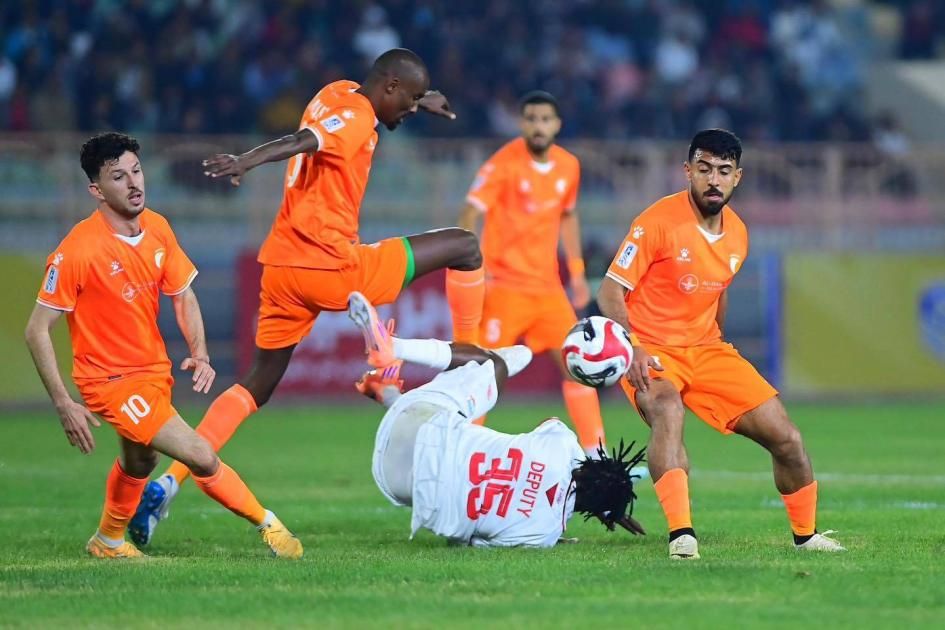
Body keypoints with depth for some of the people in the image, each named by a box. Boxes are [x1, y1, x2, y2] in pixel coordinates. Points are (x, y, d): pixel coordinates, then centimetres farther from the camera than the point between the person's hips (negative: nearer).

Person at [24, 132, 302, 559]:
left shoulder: (157, 228, -5)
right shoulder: (78, 250, -24)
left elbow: (183, 295, 8)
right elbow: (37, 331, -19)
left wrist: (199, 353, -9)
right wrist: (64, 406, -23)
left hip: (154, 371, 7)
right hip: (111, 381, -7)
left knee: (138, 462, 29)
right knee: (202, 458, -16)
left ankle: (108, 540, 53)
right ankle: (267, 524, 4)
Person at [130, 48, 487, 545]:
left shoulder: (339, 94, 16)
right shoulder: (354, 118, -10)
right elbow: (302, 141, -30)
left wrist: (419, 102, 46)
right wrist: (249, 161, -46)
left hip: (281, 265, 9)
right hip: (331, 266, -9)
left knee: (258, 384, 16)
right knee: (463, 246, 3)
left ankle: (168, 483, 5)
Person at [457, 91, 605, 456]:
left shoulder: (569, 166, 5)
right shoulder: (504, 164, -12)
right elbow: (470, 215, -15)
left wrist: (577, 270, 16)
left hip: (548, 287, 6)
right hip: (505, 285, -6)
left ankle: (596, 454, 10)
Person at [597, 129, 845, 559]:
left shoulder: (738, 234, 5)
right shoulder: (659, 221, -15)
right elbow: (610, 290, -15)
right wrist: (631, 349, -29)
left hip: (706, 350, 6)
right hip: (650, 351, -6)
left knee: (785, 437, 0)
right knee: (667, 411, -38)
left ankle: (805, 535, 23)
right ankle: (681, 535, -42)